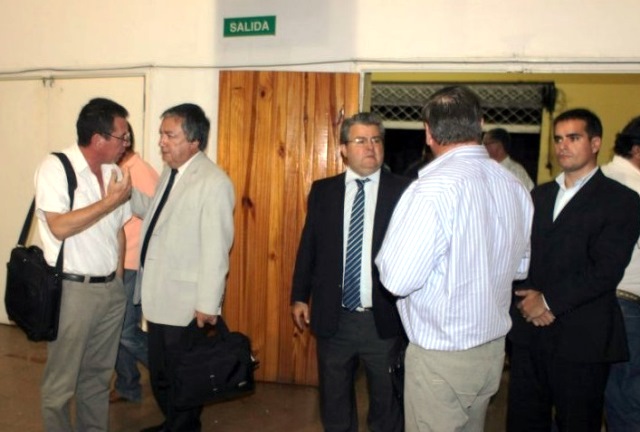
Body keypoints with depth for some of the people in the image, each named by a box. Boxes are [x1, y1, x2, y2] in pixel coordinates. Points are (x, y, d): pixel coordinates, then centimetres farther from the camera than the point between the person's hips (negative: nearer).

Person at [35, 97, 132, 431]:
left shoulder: (114, 172, 7)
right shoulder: (55, 168, -11)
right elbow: (59, 227, -21)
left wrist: (118, 278, 10)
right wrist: (110, 201, -18)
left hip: (111, 289, 6)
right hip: (72, 289, -6)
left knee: (98, 374, 17)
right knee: (61, 381, 7)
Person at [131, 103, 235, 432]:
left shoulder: (214, 182, -21)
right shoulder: (169, 172, 8)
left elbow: (215, 249, -22)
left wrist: (207, 305, -21)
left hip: (186, 303, -9)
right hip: (159, 296, 9)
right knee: (159, 373, 23)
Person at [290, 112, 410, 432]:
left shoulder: (403, 191, -6)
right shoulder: (322, 191, 3)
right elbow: (308, 246, 7)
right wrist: (299, 296, 5)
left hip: (384, 319, -2)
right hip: (333, 318, 3)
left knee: (387, 400, 15)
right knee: (334, 398, 20)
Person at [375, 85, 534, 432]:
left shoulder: (434, 188, -24)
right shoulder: (514, 186, 0)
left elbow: (398, 279, -24)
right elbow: (521, 267, 12)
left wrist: (386, 254, -5)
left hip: (441, 354, -7)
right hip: (493, 348, 7)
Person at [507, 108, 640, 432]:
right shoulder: (539, 195, 15)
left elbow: (606, 270, -13)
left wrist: (550, 301, -13)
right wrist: (528, 299, -7)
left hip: (581, 338, -5)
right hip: (528, 331, 5)